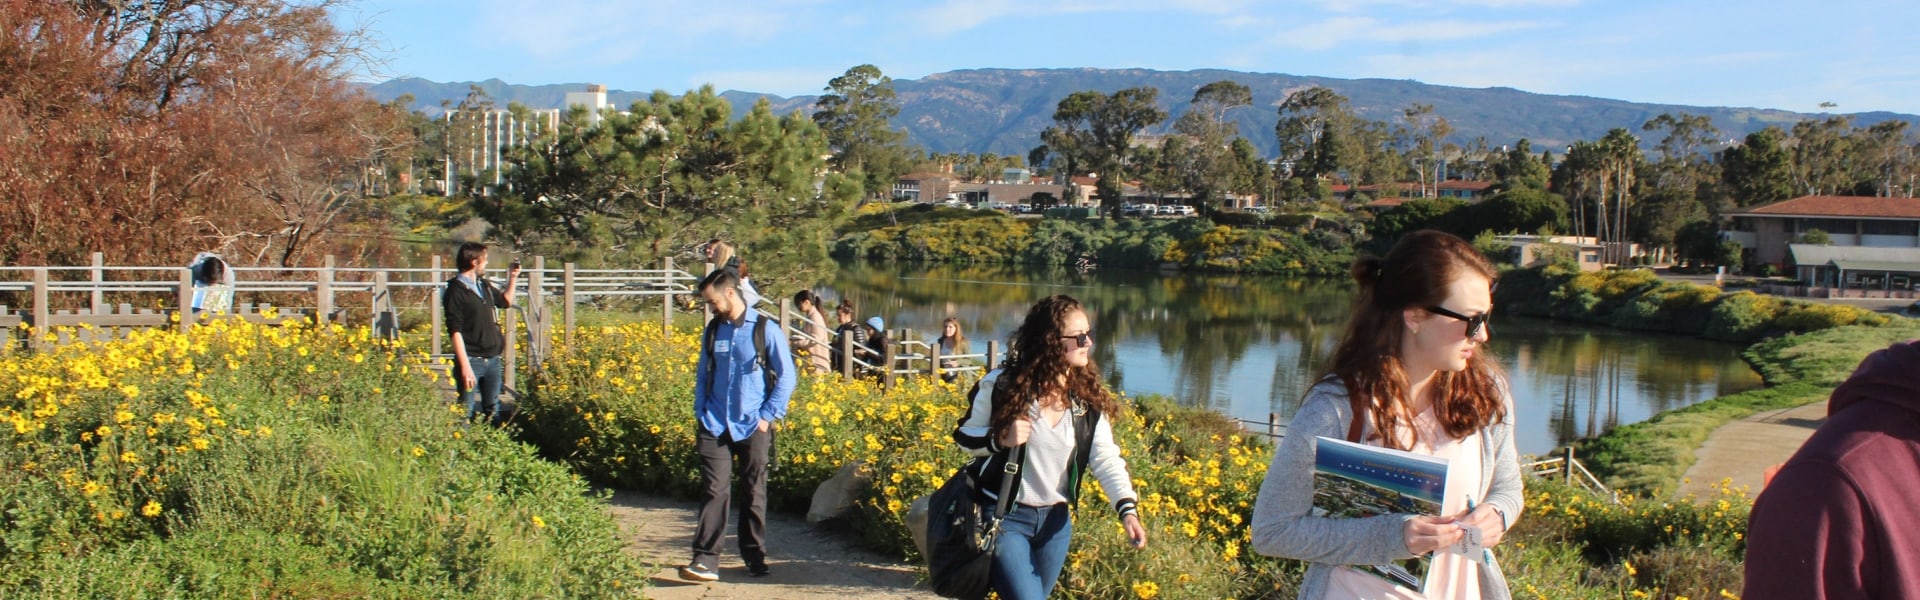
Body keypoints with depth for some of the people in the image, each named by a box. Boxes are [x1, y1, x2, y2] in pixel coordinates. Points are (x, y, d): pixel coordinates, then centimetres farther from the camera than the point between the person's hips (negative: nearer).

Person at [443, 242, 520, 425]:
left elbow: (506, 301, 30)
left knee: (493, 412, 15)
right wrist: (465, 366, -23)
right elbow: (455, 332, -17)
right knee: (466, 414, -6)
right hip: (472, 360, -8)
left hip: (493, 360, 8)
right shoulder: (456, 291, -12)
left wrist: (512, 279, 16)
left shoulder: (484, 285, 12)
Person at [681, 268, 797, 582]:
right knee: (715, 491, -6)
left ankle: (755, 557, 19)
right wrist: (700, 416, 6)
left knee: (755, 494, 7)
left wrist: (768, 416, -7)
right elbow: (702, 376, 14)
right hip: (715, 427, 2)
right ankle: (705, 559, -7)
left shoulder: (766, 331, -5)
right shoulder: (712, 332, 7)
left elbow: (787, 377, -2)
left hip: (752, 427, -2)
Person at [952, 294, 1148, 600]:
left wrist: (1127, 508, -23)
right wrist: (999, 439, -24)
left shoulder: (1088, 397, -4)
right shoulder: (1003, 385, -14)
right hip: (1004, 517, -5)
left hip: (1055, 520, 5)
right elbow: (964, 435, -3)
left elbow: (1106, 458, -8)